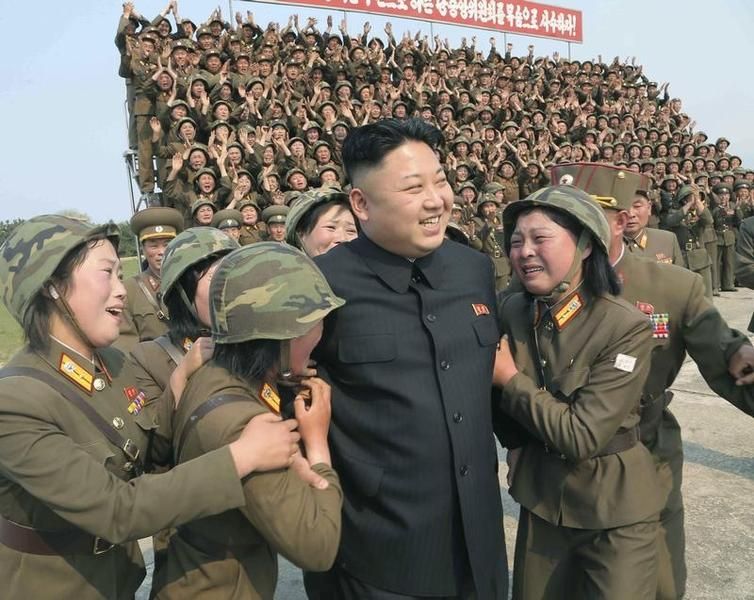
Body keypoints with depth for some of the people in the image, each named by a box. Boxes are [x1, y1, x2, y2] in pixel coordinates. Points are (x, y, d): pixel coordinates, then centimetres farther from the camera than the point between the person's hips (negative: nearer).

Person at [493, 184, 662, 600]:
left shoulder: (626, 327, -21)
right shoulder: (511, 311, -7)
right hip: (539, 497, 5)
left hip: (614, 509, -4)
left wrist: (510, 378, -19)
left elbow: (581, 434, -24)